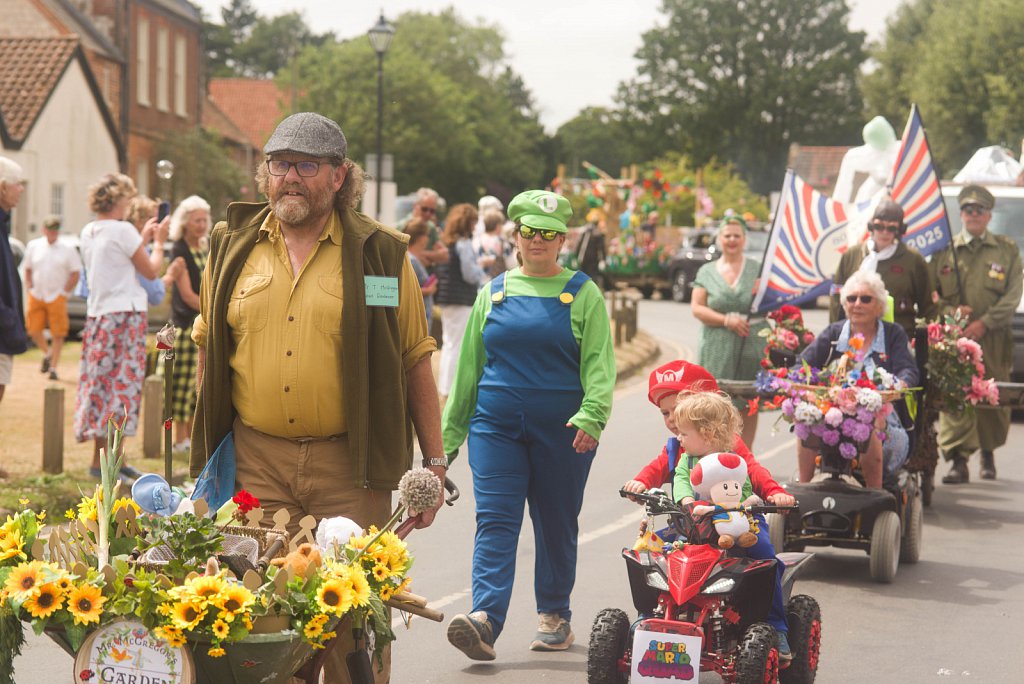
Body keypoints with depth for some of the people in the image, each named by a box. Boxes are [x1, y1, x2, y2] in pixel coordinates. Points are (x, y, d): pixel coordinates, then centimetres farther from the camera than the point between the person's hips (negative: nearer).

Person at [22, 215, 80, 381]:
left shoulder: (67, 249, -2)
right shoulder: (33, 246, 6)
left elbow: (75, 274, 1)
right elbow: (27, 269, 16)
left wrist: (64, 291, -4)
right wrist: (30, 288, 6)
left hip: (57, 297, -3)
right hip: (36, 296, 3)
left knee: (58, 334, -3)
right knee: (33, 330, 2)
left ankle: (53, 367, 6)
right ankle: (47, 353, 30)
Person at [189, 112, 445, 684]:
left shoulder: (379, 252, 2)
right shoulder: (233, 247, 9)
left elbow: (415, 362, 3)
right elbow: (209, 349, 17)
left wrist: (434, 462, 0)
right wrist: (203, 453, 14)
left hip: (351, 467, -2)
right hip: (256, 463, 2)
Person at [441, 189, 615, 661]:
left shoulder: (582, 294, 5)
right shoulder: (493, 293, 12)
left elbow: (599, 362, -4)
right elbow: (469, 365, 16)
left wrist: (592, 415, -20)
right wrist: (450, 432, 15)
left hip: (561, 429, -1)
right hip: (496, 424, 2)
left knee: (557, 525, 8)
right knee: (495, 521, -11)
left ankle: (554, 615, 24)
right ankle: (485, 620, -23)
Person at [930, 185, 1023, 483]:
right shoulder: (944, 251, 12)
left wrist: (984, 323, -11)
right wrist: (950, 312, -9)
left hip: (994, 339, 0)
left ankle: (988, 452, 28)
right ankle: (958, 461, -12)